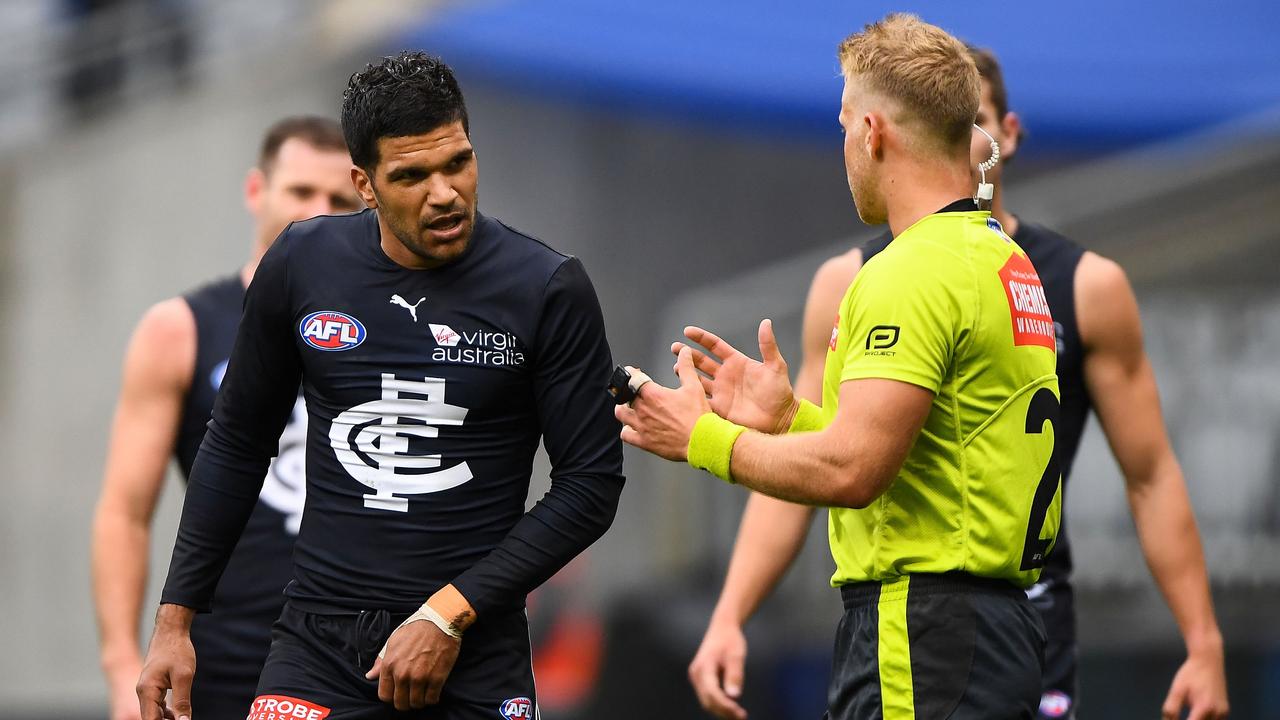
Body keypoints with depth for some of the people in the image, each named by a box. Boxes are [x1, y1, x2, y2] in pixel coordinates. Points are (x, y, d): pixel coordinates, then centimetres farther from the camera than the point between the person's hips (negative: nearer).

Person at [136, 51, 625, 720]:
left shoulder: (548, 289, -7)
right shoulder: (302, 264, 0)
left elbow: (591, 483, -6)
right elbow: (236, 444, 11)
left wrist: (451, 615, -13)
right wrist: (174, 619, 9)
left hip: (476, 654, -1)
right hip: (318, 640, 1)